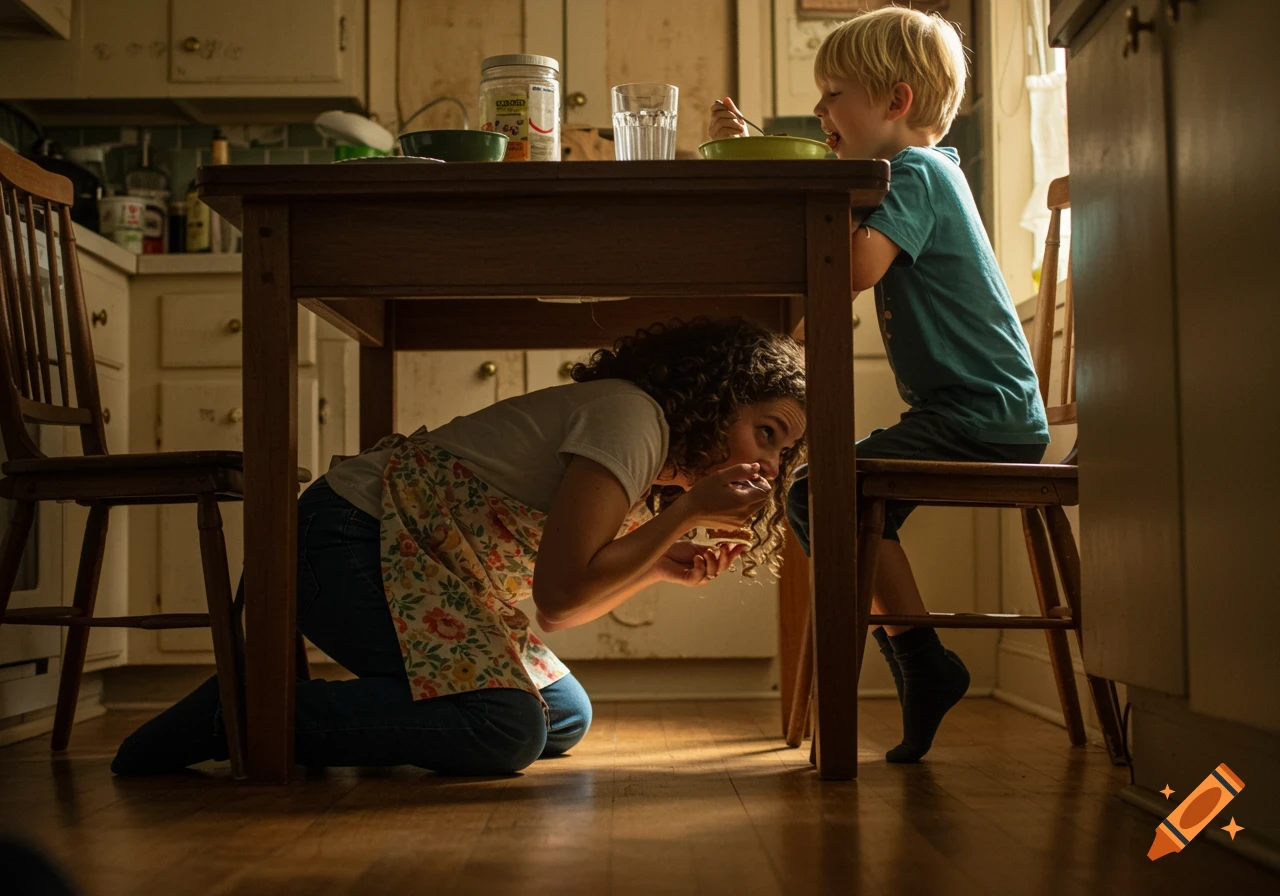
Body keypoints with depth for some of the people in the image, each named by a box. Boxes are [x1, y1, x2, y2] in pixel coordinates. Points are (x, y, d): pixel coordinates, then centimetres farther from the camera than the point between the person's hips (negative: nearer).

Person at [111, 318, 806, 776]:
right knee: (508, 730, -24)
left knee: (566, 718, 6)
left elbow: (557, 596, 9)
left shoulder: (650, 454, 12)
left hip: (426, 567, 10)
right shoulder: (632, 417, -18)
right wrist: (687, 512, -18)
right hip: (348, 539, -10)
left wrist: (657, 567, -4)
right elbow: (558, 598, -23)